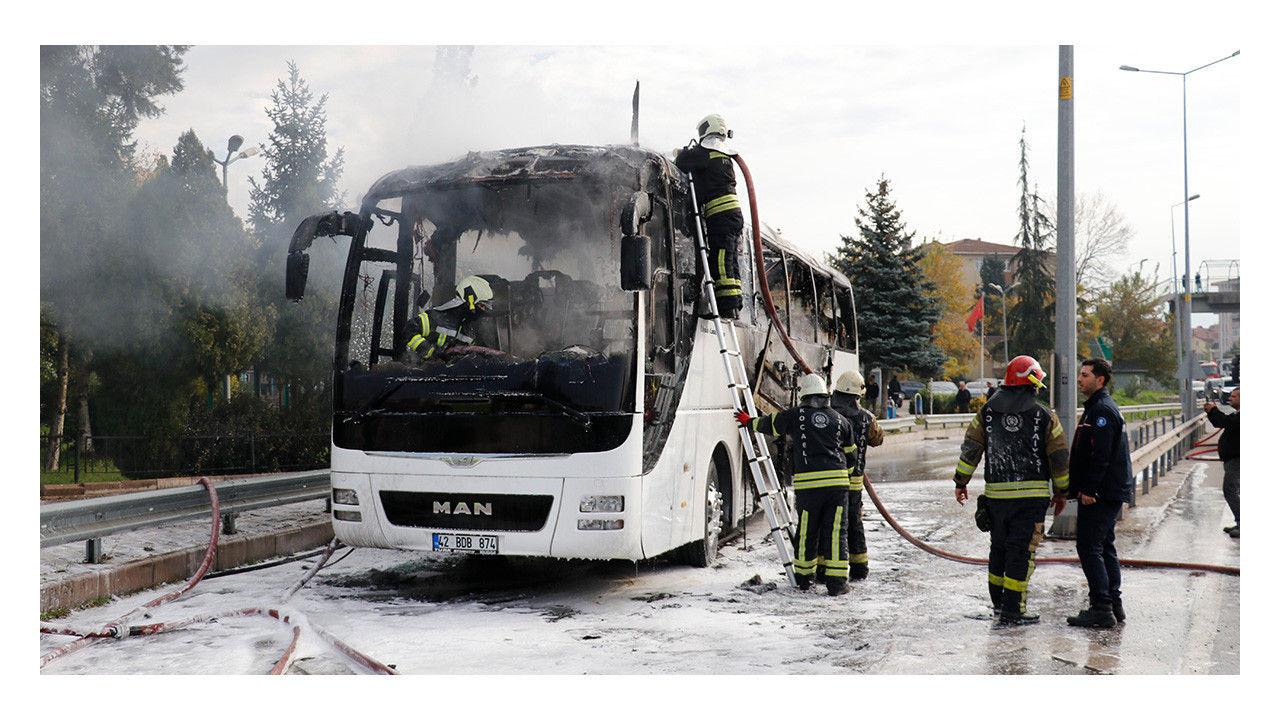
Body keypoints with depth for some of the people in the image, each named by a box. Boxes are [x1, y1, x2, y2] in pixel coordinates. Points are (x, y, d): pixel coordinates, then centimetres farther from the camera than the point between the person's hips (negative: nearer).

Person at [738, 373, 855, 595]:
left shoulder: (795, 416, 3)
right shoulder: (840, 419, 12)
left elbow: (769, 424, 18)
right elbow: (849, 454, 21)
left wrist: (749, 421, 37)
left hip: (808, 485, -1)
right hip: (837, 482, 1)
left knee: (806, 532, 11)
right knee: (836, 531, 3)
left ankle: (803, 577, 24)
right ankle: (837, 582, 1)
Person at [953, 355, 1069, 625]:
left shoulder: (987, 412, 3)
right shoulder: (1044, 416, -3)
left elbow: (970, 448, 5)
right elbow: (1059, 457, 2)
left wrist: (961, 482, 13)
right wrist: (1061, 492, 13)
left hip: (997, 494, 3)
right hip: (1032, 495, -3)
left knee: (999, 545, 18)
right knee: (1022, 549, 0)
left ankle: (998, 600, 29)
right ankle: (1012, 610, 0)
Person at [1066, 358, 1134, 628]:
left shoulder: (1102, 410, -16)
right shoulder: (1098, 408, 18)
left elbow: (1101, 455, -23)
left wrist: (1088, 490, -21)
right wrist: (1084, 488, 19)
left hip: (1101, 493, -11)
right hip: (1110, 492, 11)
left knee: (1089, 546, -9)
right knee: (1105, 546, 14)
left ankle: (1101, 608, -9)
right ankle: (1113, 604, 20)